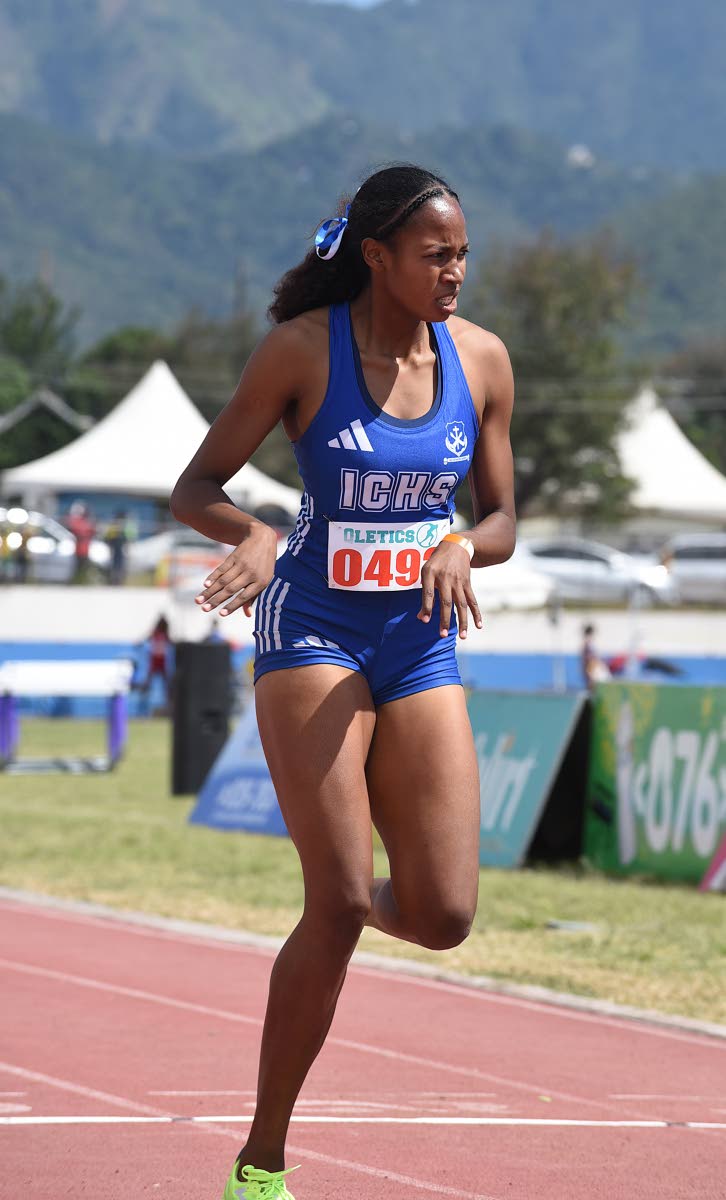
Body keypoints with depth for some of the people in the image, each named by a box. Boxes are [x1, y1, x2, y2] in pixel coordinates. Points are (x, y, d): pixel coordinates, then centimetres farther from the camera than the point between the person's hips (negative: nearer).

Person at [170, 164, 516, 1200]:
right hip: (312, 635, -4)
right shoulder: (302, 349, -9)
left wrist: (462, 546, -13)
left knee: (444, 917, -6)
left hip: (423, 645, 4)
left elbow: (502, 520, 10)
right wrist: (252, 533, -27)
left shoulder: (480, 359, 2)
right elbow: (193, 490, -5)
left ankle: (342, 907, 33)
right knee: (340, 905, -13)